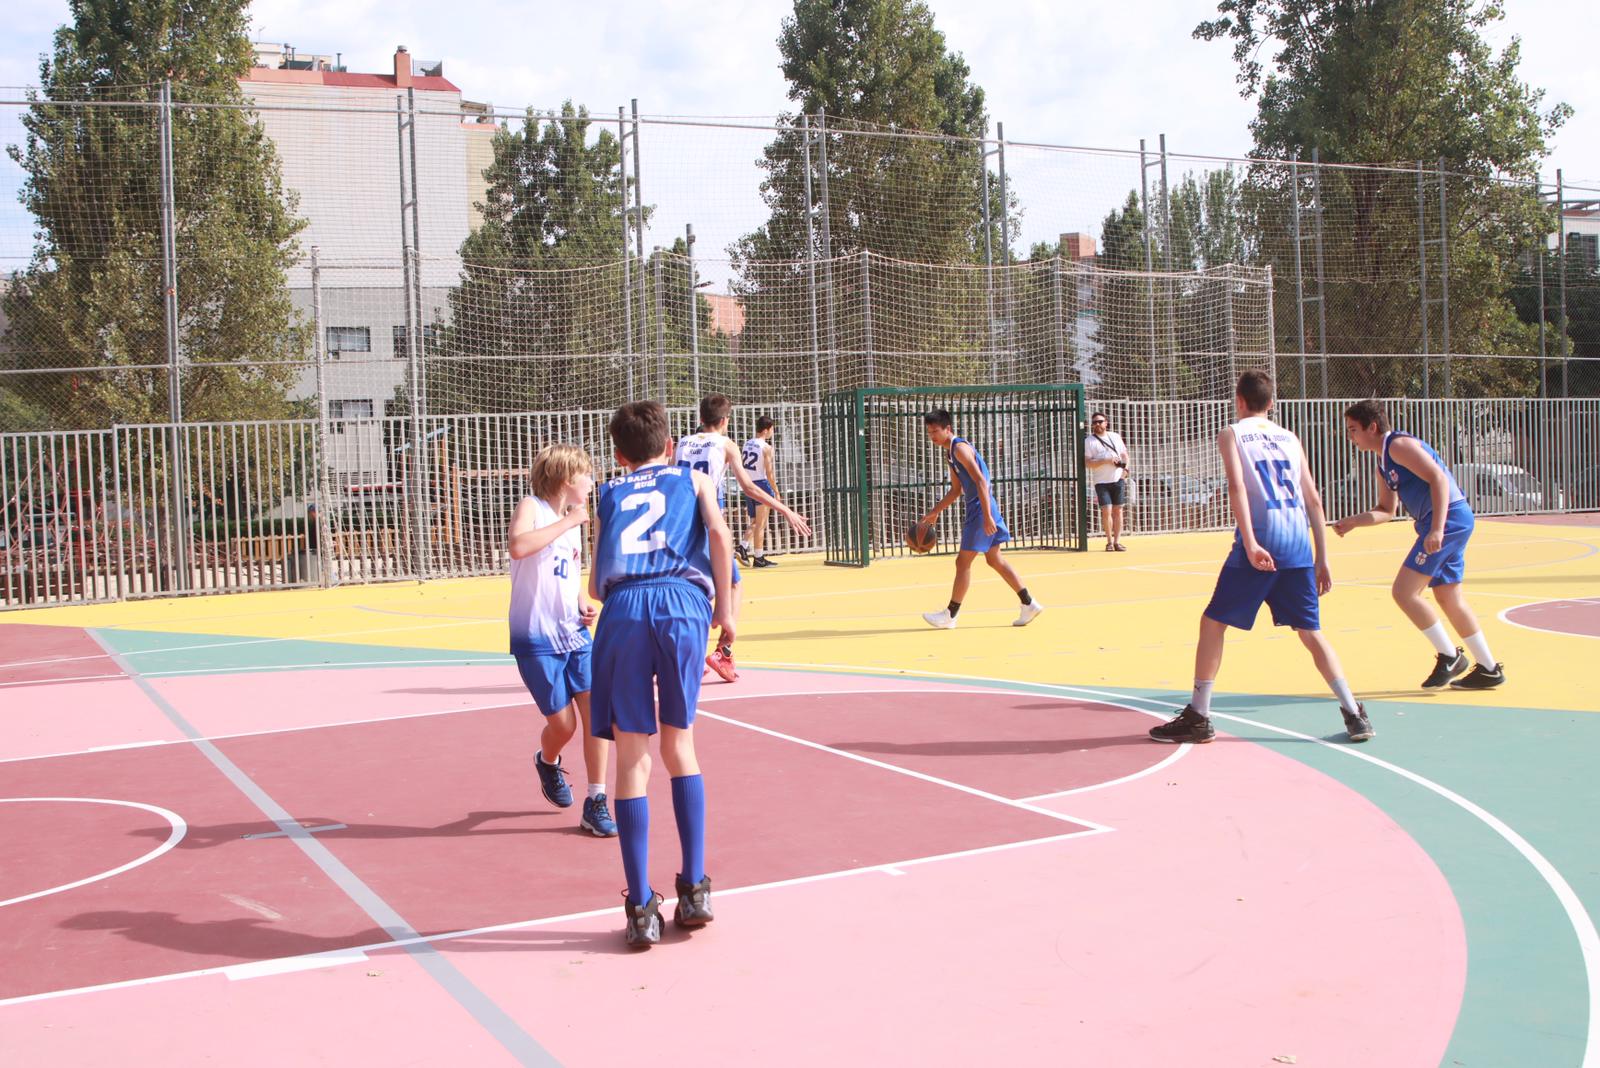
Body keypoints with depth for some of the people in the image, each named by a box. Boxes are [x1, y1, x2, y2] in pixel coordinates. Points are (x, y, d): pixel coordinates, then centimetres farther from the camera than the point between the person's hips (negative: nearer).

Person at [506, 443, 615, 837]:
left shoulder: (573, 522, 14)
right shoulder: (532, 507, -9)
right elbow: (518, 546, -32)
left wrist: (582, 602, 10)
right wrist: (567, 522, -25)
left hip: (575, 633, 6)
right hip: (537, 641, -6)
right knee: (563, 723, 0)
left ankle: (596, 803, 2)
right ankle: (547, 763, 35)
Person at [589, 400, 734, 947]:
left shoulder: (607, 495, 28)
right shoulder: (694, 480, 25)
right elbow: (719, 534, 4)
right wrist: (725, 606, 8)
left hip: (622, 609, 0)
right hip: (682, 603, 0)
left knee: (632, 759, 2)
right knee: (679, 745, 15)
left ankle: (641, 908, 2)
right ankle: (694, 890, 14)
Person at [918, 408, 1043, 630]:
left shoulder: (960, 448, -15)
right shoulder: (952, 452, 16)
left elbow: (980, 481, -22)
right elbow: (956, 490, 26)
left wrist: (987, 516, -26)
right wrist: (935, 512, 24)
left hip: (981, 509, -10)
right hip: (974, 509, 10)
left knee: (963, 562, -3)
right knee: (995, 559, 13)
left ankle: (950, 615, 4)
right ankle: (1029, 604, 15)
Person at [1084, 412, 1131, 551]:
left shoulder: (1115, 436, 12)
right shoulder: (1089, 441, -1)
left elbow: (1124, 454, 17)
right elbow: (1087, 463, -9)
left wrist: (1125, 468, -2)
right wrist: (1105, 461, -20)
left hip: (1118, 479, 3)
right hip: (1102, 482, -3)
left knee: (1118, 510, 2)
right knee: (1106, 511, -10)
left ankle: (1117, 541, 6)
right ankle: (1109, 541, 2)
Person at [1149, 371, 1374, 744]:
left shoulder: (1231, 434, 7)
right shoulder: (1289, 438, 20)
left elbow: (1237, 487, -10)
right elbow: (1313, 500, 15)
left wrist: (1250, 543, -18)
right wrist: (1322, 560, 17)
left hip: (1260, 543, -4)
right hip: (1299, 545, 4)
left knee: (1213, 623, 7)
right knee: (1310, 631, 13)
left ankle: (1198, 717, 7)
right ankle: (1355, 714, 6)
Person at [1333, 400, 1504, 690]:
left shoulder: (1399, 445, -11)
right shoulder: (1384, 461, 19)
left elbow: (1438, 479, -20)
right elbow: (1387, 510, 25)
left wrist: (1437, 529, -28)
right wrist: (1353, 522, 9)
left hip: (1449, 518, -10)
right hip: (1451, 522, 10)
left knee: (1404, 591, -11)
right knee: (1449, 598, 16)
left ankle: (1449, 656, 0)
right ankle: (1489, 669, 23)